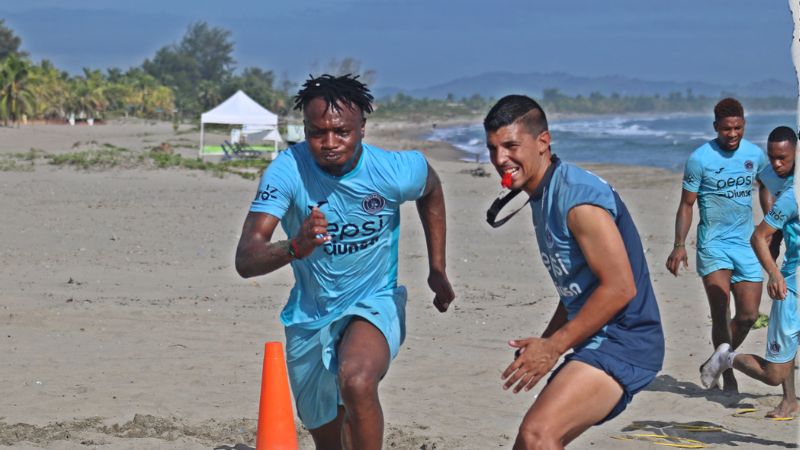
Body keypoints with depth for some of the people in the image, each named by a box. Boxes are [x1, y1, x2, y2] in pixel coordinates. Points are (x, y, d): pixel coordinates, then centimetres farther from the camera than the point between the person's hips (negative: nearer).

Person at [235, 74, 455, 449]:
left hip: (375, 304, -2)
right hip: (310, 317, 2)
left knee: (357, 383, -35)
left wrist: (437, 270, 9)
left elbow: (431, 190, 8)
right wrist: (294, 248, -52)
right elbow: (245, 261, -31)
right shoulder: (287, 170, -23)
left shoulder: (395, 171, -19)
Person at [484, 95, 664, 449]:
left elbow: (620, 287, -22)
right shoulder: (542, 198, 14)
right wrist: (542, 345, 13)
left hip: (623, 342, -11)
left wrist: (553, 347, -17)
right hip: (597, 344, 11)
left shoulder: (577, 196, -17)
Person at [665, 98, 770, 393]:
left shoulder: (755, 155, 5)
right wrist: (679, 245, -10)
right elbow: (686, 204, -3)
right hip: (713, 244, -4)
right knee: (720, 313, -14)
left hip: (746, 244, 4)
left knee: (749, 316, 3)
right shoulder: (700, 159, -8)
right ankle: (727, 374, -2)